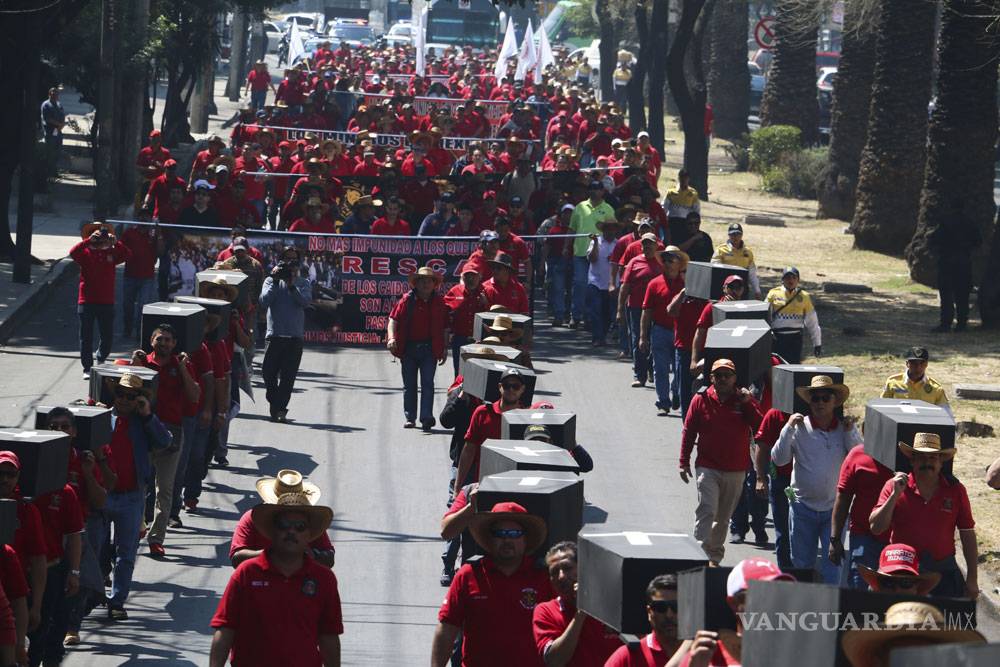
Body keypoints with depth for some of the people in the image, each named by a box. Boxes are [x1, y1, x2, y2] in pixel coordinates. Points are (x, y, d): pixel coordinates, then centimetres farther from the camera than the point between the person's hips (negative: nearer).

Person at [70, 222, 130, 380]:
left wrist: (115, 242, -20)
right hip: (86, 302, -2)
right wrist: (89, 240, -25)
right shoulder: (85, 253, 1)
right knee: (86, 337, 2)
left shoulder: (111, 253, 6)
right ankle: (87, 368, 10)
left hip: (106, 302, 2)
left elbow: (127, 255, -9)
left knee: (108, 335, 7)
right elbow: (73, 252, -19)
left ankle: (100, 359, 33)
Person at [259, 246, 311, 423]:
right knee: (268, 372, -4)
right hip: (275, 334, 0)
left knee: (288, 375, -3)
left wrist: (291, 285, -15)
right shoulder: (271, 280, 9)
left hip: (295, 335, 0)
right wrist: (275, 281, -9)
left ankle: (280, 408, 3)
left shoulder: (303, 282, 11)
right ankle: (276, 406, 16)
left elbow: (305, 301, -6)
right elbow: (264, 302, -5)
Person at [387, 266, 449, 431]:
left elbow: (445, 328, 9)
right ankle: (410, 417, 19)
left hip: (429, 349, -1)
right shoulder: (407, 300, -2)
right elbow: (393, 319, -4)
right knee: (409, 385, 9)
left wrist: (445, 349, 7)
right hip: (408, 348, 1)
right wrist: (391, 338, -19)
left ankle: (426, 418, -10)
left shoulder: (440, 302, 3)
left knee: (427, 384, -7)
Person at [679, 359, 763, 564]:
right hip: (707, 468, -2)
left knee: (723, 517, 14)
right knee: (706, 511, -17)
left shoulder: (743, 400, 2)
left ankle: (715, 554, 27)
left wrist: (748, 403, -18)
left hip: (736, 471, 2)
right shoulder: (701, 399, -1)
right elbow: (688, 431, 5)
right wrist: (684, 462, 4)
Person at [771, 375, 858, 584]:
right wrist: (788, 428, -13)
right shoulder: (799, 427, -1)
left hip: (835, 507, 0)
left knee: (832, 560, -5)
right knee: (802, 562, 9)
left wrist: (850, 433, -13)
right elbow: (778, 459, -6)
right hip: (803, 506, 0)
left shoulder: (846, 429, 2)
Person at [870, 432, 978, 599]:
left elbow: (968, 535, 7)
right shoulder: (894, 486, 1)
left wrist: (972, 580, 4)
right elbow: (876, 528, -5)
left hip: (943, 571, 1)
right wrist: (895, 495, -14)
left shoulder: (955, 490, 4)